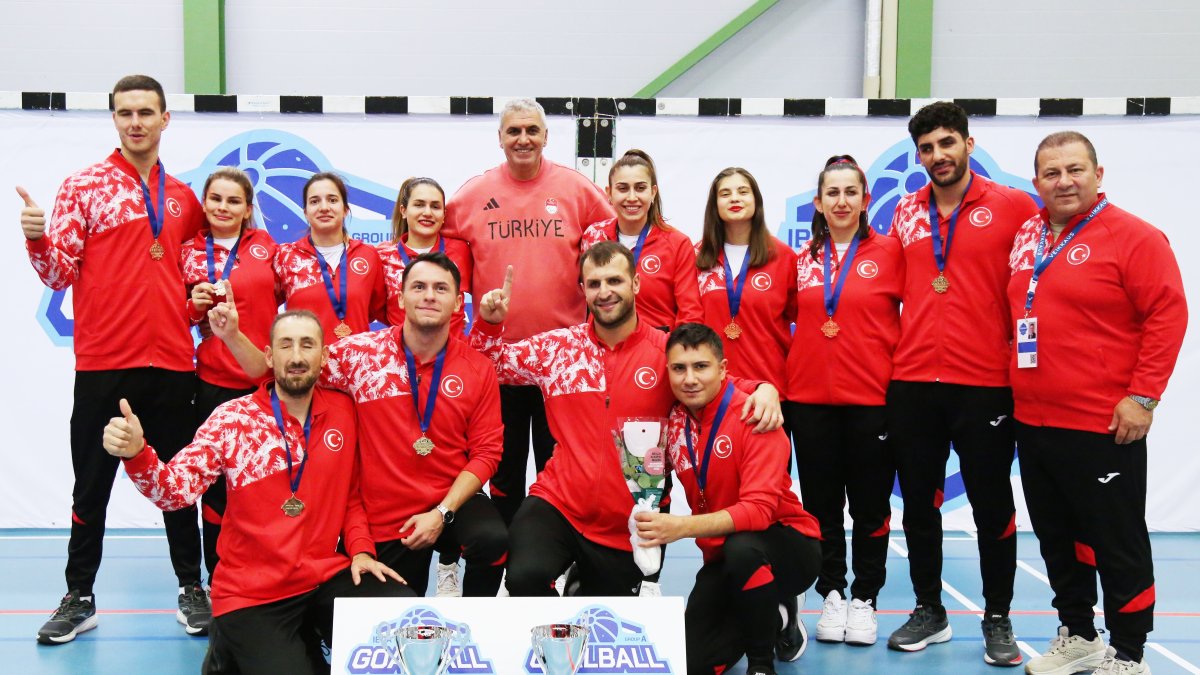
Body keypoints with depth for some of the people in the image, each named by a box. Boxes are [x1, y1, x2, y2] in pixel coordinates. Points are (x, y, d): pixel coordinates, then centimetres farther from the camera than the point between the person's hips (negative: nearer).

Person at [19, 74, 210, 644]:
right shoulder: (84, 186, 0)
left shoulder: (183, 199, 11)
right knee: (91, 485, 5)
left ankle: (192, 590, 20)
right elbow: (59, 274, -4)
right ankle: (79, 599, 16)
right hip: (102, 363, -3)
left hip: (171, 363, 3)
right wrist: (37, 239, -23)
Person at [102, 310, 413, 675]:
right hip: (251, 595, -3)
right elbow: (178, 488, -13)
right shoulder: (233, 418, -6)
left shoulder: (344, 412, 2)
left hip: (327, 577, 3)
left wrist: (361, 550, -3)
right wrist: (136, 454, -30)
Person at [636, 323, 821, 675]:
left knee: (741, 546, -38)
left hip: (789, 548, -5)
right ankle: (775, 623, 18)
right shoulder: (674, 419, -3)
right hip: (722, 557, 5)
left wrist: (681, 527, -40)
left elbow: (760, 509, -30)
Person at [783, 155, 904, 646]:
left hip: (872, 398, -3)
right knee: (821, 503, 10)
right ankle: (832, 594, 24)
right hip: (809, 398, 3)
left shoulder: (890, 252, -3)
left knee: (870, 504, 6)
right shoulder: (804, 259, 7)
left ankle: (865, 598, 20)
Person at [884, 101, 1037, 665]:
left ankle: (998, 620, 20)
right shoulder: (905, 212, 10)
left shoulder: (1013, 207, -3)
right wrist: (890, 348, 12)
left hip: (985, 383, -4)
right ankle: (929, 610, 26)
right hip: (911, 382, 4)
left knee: (992, 506, 6)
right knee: (918, 503, 11)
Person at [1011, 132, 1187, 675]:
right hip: (1033, 421, 7)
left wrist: (1143, 395, -17)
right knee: (1056, 538, 17)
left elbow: (1168, 315, -13)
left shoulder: (1132, 236, -9)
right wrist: (1014, 387, 13)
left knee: (1117, 543, 3)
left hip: (1102, 426, -7)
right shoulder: (1026, 237, 10)